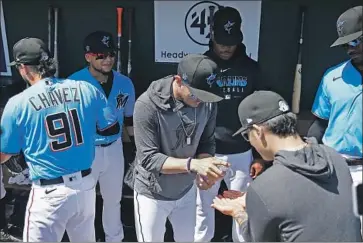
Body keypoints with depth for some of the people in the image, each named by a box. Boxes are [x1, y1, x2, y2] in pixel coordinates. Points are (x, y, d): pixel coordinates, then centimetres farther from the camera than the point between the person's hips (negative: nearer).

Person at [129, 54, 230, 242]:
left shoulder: (207, 103, -13)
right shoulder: (148, 104, -27)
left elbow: (207, 143, -2)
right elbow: (149, 159, -26)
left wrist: (204, 172, -22)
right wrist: (193, 164, -38)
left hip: (186, 190, 5)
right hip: (152, 194, -4)